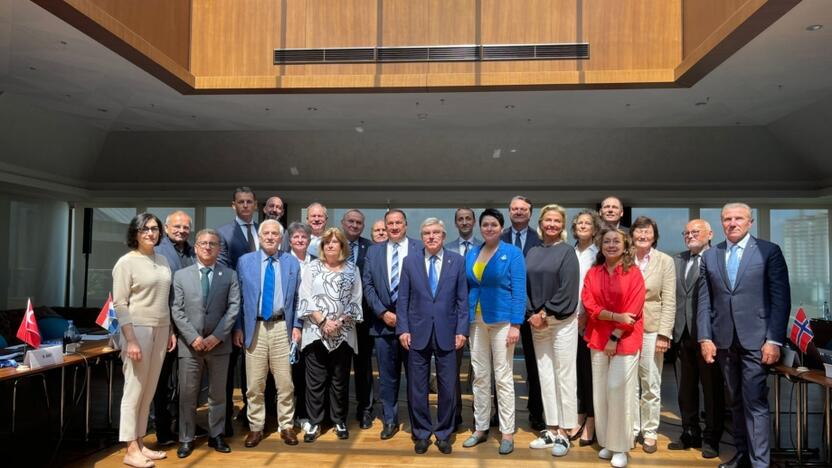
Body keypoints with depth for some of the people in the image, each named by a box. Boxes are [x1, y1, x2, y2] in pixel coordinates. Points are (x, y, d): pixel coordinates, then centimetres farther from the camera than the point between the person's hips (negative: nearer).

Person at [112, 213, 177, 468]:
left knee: (149, 391, 11)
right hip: (138, 329, -6)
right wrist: (130, 340, -17)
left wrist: (170, 331, 12)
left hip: (160, 330, 6)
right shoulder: (126, 262, -7)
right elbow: (120, 304, -11)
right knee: (134, 390, 0)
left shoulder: (162, 260, 11)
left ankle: (140, 443, 21)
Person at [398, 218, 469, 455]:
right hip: (418, 333, 0)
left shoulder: (457, 261, 3)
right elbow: (403, 298, 4)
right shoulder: (410, 261, 4)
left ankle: (443, 434, 24)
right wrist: (403, 329, -3)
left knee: (448, 388, 6)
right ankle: (422, 433, 24)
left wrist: (462, 330, -3)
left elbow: (463, 299, 2)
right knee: (417, 388, 7)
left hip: (447, 334, 0)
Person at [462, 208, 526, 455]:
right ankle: (480, 428, 22)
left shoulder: (513, 253, -4)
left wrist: (516, 325, -15)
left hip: (502, 321, -4)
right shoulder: (471, 254, 8)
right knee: (479, 376, 11)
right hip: (476, 321, 5)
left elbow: (519, 291, -8)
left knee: (503, 377, 1)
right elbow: (466, 288, 11)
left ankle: (507, 432, 12)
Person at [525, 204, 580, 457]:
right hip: (537, 322, 5)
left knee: (564, 377, 0)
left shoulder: (567, 251, -4)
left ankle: (564, 433, 10)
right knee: (545, 376, 8)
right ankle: (551, 430, 18)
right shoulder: (532, 252, 9)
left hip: (562, 322, -4)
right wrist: (531, 315, -6)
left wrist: (546, 313, -13)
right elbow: (525, 285, 6)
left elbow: (567, 289, -12)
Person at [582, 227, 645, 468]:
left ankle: (620, 447, 10)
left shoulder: (634, 273, -4)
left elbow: (633, 309, -9)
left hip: (625, 340, -3)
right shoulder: (592, 273, 5)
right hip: (598, 339, 3)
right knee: (601, 392, 7)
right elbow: (589, 305, -3)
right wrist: (615, 316, -16)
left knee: (619, 391, -3)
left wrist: (615, 337, -11)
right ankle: (606, 442, 20)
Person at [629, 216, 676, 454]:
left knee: (651, 385, 6)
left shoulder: (665, 261, 1)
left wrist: (664, 334, -8)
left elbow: (669, 301, -2)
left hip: (652, 330, -1)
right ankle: (631, 429, 21)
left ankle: (649, 432, 20)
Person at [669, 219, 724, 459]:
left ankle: (711, 438, 20)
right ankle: (690, 433, 28)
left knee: (712, 388, 7)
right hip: (683, 333, 5)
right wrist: (670, 329, 3)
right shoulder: (677, 260, 11)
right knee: (686, 387, 14)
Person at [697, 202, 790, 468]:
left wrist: (774, 340, -10)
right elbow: (704, 301, 7)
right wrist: (705, 338, -1)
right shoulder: (710, 256, 9)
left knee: (755, 402, -2)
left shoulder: (769, 251, 0)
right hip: (723, 341, 3)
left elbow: (781, 298, -4)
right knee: (735, 402, 12)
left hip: (756, 339, -3)